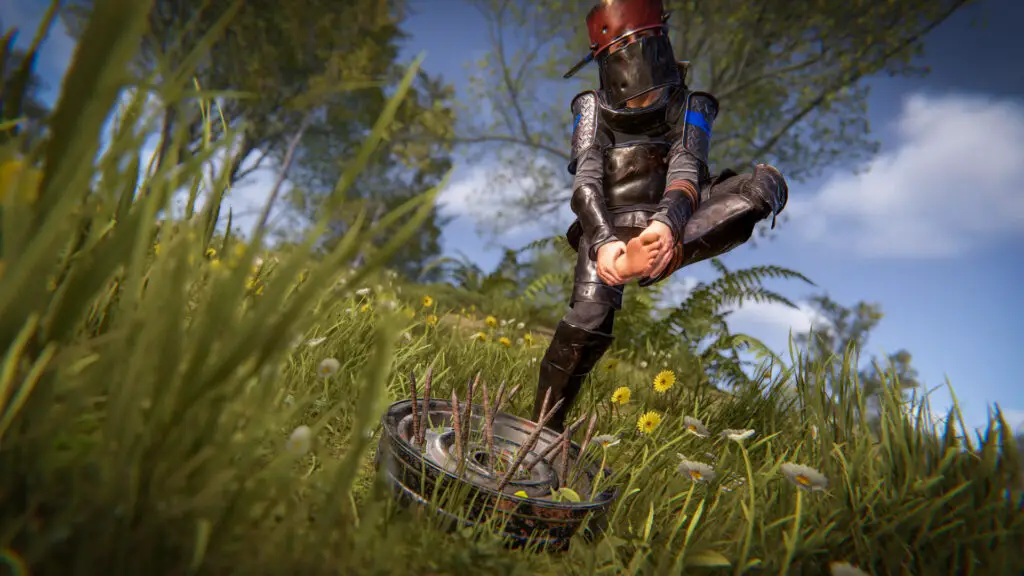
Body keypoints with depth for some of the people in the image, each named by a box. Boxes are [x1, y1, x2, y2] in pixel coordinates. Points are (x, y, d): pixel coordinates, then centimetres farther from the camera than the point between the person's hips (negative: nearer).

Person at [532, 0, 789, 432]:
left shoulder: (689, 106, 10)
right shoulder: (593, 108, 10)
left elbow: (686, 171, -9)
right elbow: (586, 181, -5)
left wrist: (666, 222, -34)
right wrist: (604, 241, -26)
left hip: (667, 218, 2)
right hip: (608, 227, -1)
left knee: (766, 184, -20)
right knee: (588, 322, -25)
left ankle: (655, 258, -46)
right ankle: (541, 427, -7)